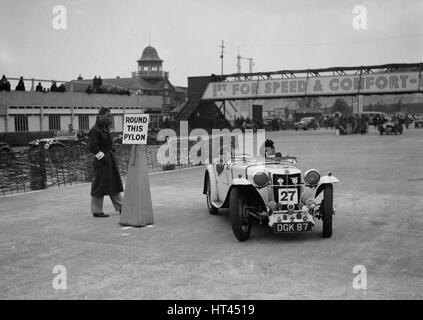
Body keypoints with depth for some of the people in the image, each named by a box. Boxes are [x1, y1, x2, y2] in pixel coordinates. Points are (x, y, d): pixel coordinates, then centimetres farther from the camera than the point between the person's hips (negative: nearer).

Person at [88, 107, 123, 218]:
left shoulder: (105, 128, 14)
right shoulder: (95, 130, -14)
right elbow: (93, 147, -18)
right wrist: (103, 158, -18)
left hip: (110, 159, 10)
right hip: (101, 160, -9)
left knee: (115, 183, 13)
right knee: (99, 185, -2)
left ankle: (121, 207, 21)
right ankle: (96, 211, 8)